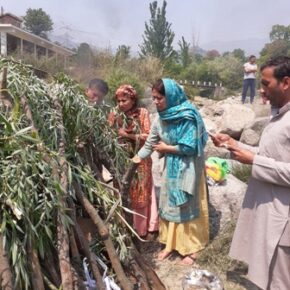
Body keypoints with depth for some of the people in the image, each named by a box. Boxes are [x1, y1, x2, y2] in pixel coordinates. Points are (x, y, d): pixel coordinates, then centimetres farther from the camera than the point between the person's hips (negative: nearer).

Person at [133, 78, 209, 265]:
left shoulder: (187, 117, -23)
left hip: (187, 168, -7)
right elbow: (151, 141, 6)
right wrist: (137, 158, 5)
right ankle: (171, 243, 30)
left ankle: (191, 249, 21)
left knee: (187, 206, 5)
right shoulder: (162, 116, -1)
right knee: (169, 204, 14)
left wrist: (166, 148, -14)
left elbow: (189, 147, -25)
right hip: (171, 166, 7)